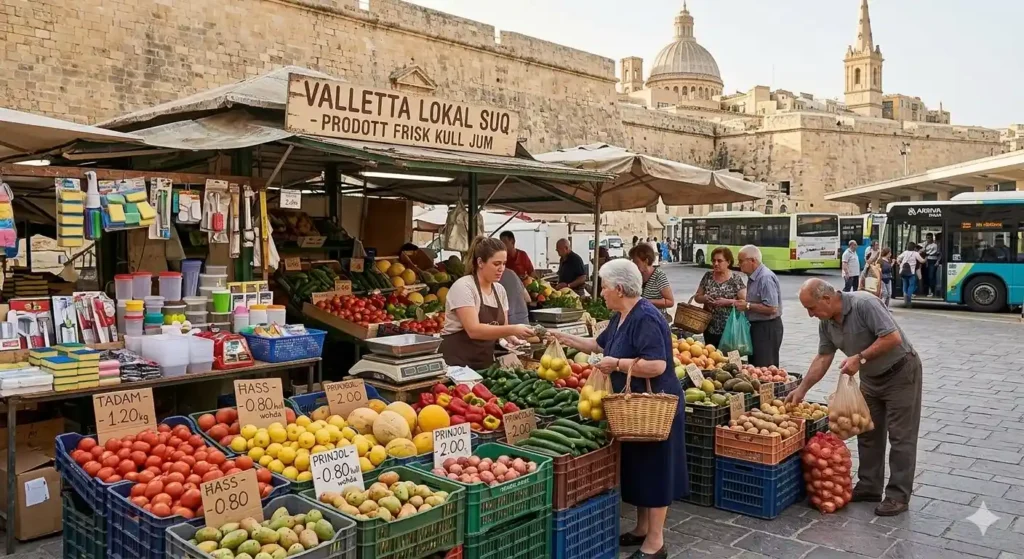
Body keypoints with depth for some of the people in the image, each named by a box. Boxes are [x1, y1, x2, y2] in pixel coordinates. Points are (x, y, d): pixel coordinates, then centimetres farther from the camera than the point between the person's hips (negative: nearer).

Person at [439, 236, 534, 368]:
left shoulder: (500, 290, 6)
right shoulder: (463, 287, -15)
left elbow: (501, 327, 9)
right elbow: (474, 330, -24)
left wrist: (512, 338, -12)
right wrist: (512, 330, -29)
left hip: (486, 362, 6)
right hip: (458, 362, -6)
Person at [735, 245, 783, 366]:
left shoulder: (766, 278, -21)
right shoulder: (754, 277, 10)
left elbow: (771, 308, -26)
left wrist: (748, 306, -19)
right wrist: (742, 304, 5)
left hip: (767, 330, -10)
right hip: (756, 327, 10)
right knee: (754, 366, 17)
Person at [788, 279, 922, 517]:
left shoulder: (863, 304, -28)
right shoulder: (826, 323, -4)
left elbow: (893, 337, -30)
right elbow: (823, 357, 1)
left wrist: (860, 357, -29)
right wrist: (801, 389, -3)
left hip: (900, 372, -8)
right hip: (871, 377, 8)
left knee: (900, 436, -2)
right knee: (868, 433, 12)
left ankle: (898, 496, 4)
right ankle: (869, 487, 22)